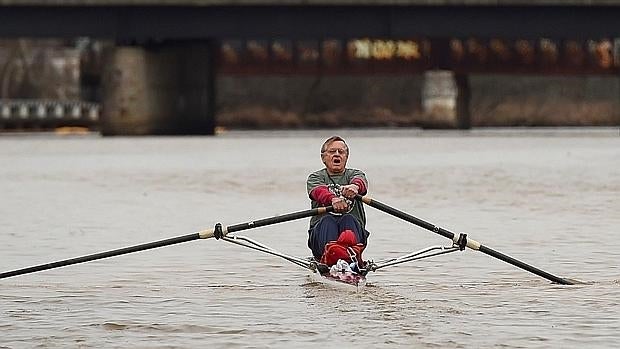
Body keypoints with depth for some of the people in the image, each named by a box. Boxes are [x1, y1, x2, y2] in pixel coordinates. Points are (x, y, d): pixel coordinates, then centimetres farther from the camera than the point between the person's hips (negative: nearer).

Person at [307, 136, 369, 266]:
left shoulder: (354, 174, 19)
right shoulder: (316, 177, 16)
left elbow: (362, 182, -9)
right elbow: (318, 191, -11)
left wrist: (355, 186, -38)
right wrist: (333, 199, -37)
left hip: (354, 228, 0)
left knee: (349, 219, -32)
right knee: (327, 220, -33)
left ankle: (352, 249, -70)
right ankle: (328, 253, -70)